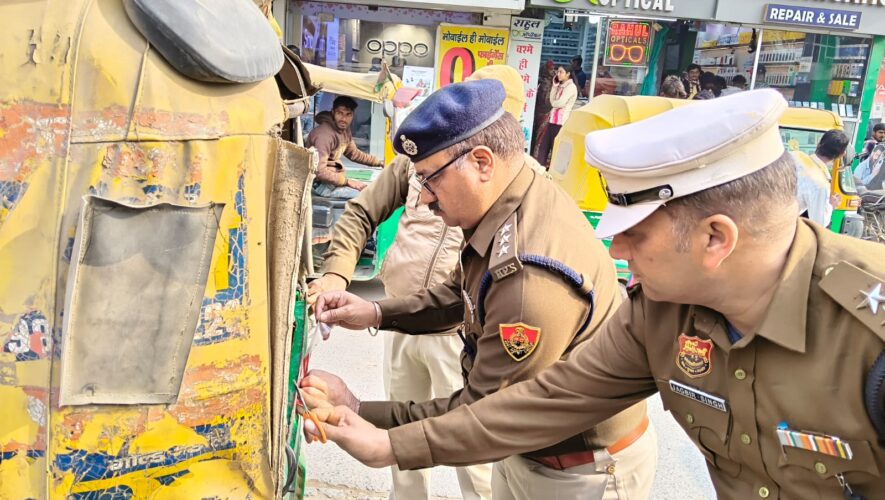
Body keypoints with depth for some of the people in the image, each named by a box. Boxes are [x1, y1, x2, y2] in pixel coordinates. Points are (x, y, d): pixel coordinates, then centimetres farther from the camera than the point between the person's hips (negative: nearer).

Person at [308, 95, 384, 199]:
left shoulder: (345, 130, 5)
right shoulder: (325, 134, -23)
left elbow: (354, 153, 21)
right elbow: (319, 171, -28)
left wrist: (380, 162, 13)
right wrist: (347, 181, -24)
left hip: (335, 178, 10)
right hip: (321, 183, -10)